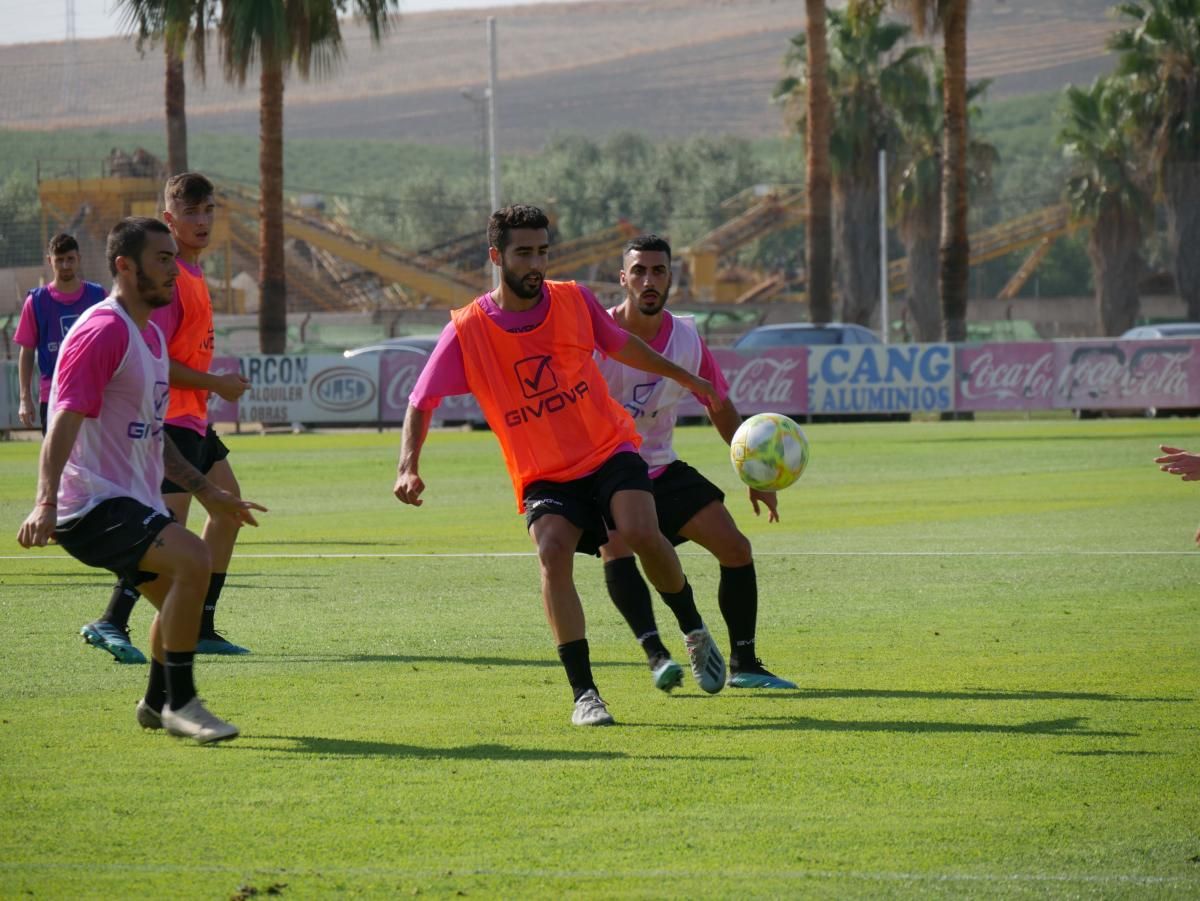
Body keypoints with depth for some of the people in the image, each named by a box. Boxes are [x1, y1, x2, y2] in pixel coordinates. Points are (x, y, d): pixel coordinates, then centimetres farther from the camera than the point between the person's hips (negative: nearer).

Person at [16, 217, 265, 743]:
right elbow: (64, 422, -24)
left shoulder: (151, 334, 17)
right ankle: (179, 702, -19)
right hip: (94, 505, -10)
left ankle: (157, 704, 43)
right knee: (192, 559, -27)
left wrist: (206, 492, 29)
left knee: (180, 597, 20)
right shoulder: (102, 332, -15)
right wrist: (46, 502, -35)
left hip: (136, 502, 10)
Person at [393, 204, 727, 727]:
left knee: (641, 533, -25)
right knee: (552, 552, -27)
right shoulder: (468, 330, -10)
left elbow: (622, 346, 18)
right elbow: (421, 403, -8)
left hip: (609, 450, 1)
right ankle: (584, 694, -20)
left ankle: (697, 636, 2)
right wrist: (408, 469, -25)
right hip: (543, 476, -1)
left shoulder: (574, 301, -3)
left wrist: (684, 377, 31)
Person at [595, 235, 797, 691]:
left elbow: (720, 407, 10)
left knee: (736, 548, -4)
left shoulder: (688, 340, -3)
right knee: (616, 550, -32)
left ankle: (744, 664, 5)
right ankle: (656, 654, -36)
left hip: (661, 469, 5)